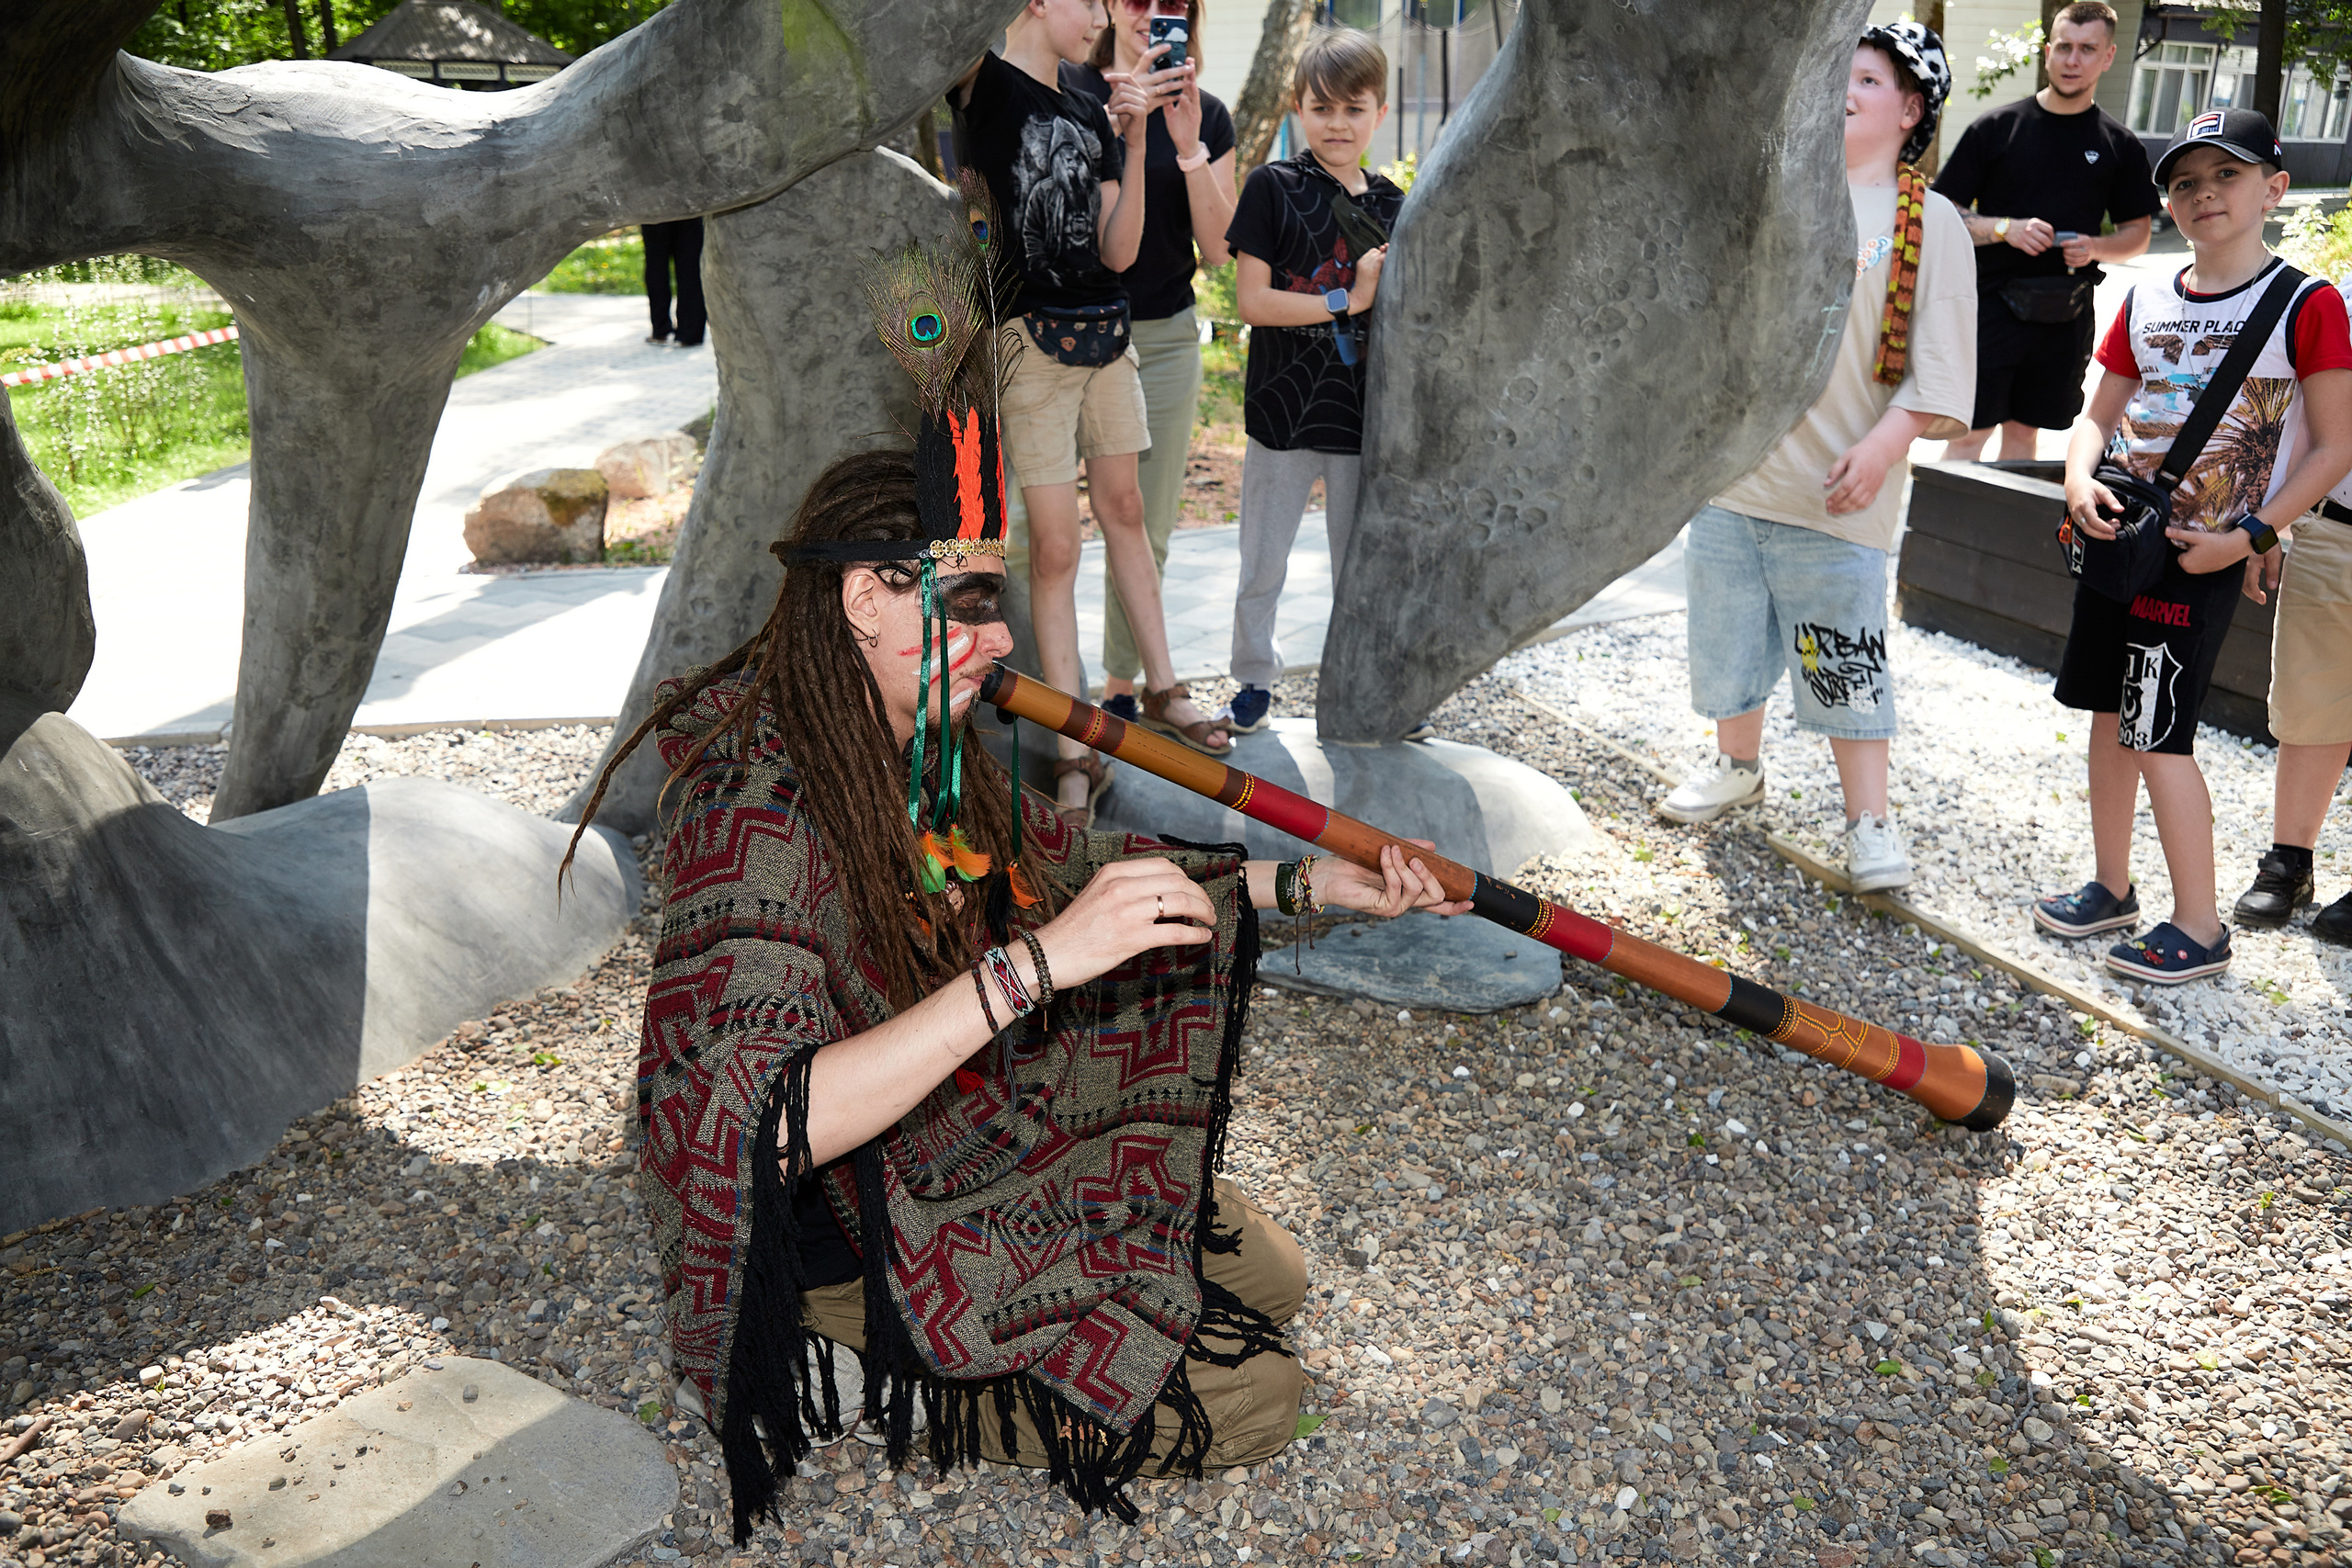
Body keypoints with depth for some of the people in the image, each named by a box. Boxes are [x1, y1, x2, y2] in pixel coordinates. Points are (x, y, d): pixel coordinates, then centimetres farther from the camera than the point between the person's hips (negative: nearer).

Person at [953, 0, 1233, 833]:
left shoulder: (1091, 114, 11)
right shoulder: (984, 84, -5)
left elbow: (1119, 252, 4)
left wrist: (1135, 142, -8)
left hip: (1105, 332, 7)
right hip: (1032, 338, -7)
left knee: (1123, 511, 16)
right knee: (1056, 547, -4)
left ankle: (1160, 690, 32)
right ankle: (1075, 754, 4)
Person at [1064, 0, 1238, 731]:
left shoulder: (1209, 115, 7)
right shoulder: (1067, 88, -1)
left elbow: (1217, 250, 0)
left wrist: (1189, 145, -11)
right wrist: (1124, 114, -23)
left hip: (1165, 340, 3)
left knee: (1145, 532, 9)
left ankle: (1120, 689, 24)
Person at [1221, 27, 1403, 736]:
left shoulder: (1390, 206, 6)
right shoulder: (1274, 188, -5)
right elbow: (1252, 302, -13)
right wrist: (1346, 301, -16)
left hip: (1364, 417, 3)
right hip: (1284, 412, -3)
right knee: (1262, 566, 8)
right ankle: (1254, 682, 26)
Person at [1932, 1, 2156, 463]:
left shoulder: (2120, 146, 8)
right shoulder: (1994, 128, 1)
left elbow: (2138, 233, 13)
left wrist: (2096, 248, -8)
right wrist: (2006, 229, -16)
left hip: (2065, 315, 3)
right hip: (1992, 303, -2)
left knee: (2024, 430, 11)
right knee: (1969, 432, -6)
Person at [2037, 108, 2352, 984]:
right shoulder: (2147, 302, 8)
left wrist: (2248, 538, -16)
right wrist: (2081, 480, -8)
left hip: (2202, 553, -6)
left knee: (2158, 738, -6)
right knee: (2109, 716, 12)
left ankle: (2199, 929, 7)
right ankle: (2112, 889, 27)